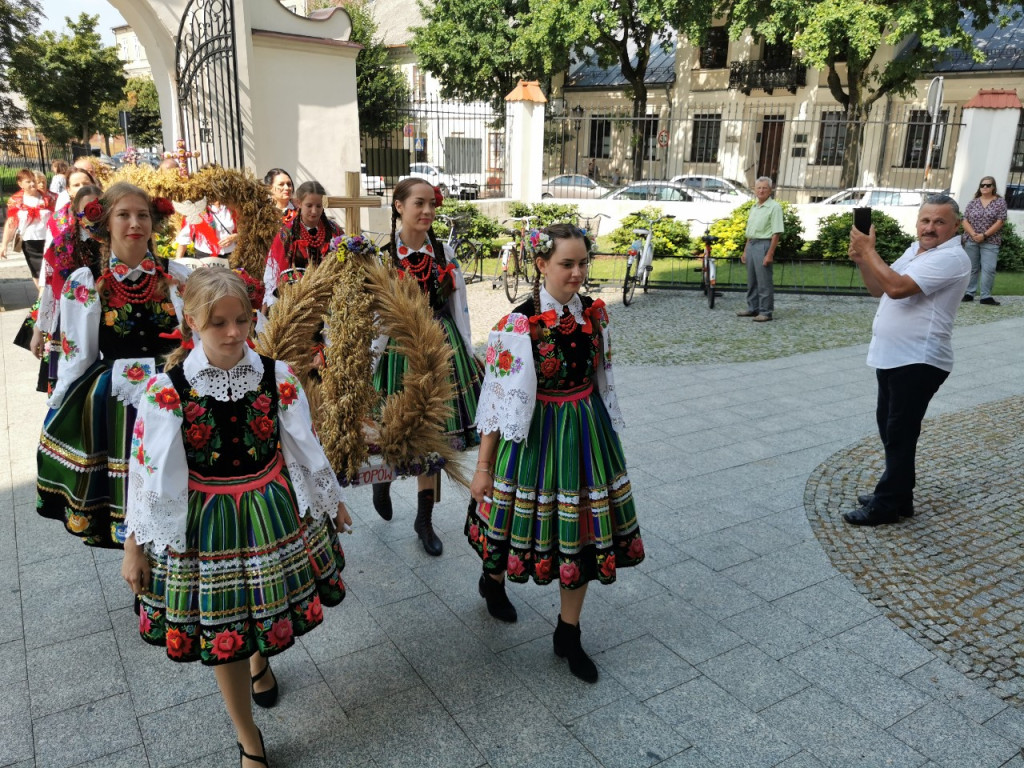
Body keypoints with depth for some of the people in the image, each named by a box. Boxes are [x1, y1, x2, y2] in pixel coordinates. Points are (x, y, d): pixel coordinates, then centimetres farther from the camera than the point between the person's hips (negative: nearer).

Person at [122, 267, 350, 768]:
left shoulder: (277, 377, -10)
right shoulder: (166, 390, -14)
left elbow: (305, 446, 2)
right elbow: (147, 471, -6)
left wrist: (331, 501, 11)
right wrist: (135, 546, 0)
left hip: (273, 513, 2)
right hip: (205, 525, -1)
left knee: (269, 606, 20)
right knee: (222, 632, 11)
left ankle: (260, 660, 59)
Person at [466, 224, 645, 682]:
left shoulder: (594, 313, -2)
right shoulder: (519, 324, -17)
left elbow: (602, 382, 10)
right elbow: (498, 399, -14)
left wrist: (606, 435, 16)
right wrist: (483, 466, -11)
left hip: (587, 433, 5)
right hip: (536, 434, -4)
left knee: (581, 531, 10)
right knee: (524, 521, 13)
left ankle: (568, 635, 29)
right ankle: (493, 580, 49)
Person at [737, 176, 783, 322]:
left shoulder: (774, 207, -9)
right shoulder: (754, 207, 15)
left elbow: (776, 233, -14)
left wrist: (770, 254, -20)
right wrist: (745, 251, 17)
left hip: (764, 245, -8)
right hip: (751, 245, 8)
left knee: (764, 281, -5)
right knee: (751, 280, 13)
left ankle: (766, 312, 0)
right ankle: (753, 308, 22)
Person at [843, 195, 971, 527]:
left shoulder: (951, 258, -18)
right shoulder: (915, 249, 12)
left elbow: (896, 287, -29)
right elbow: (879, 289, 15)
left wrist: (869, 250, -19)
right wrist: (861, 260, -2)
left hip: (918, 362, -10)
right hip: (892, 356, 10)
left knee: (899, 435, -1)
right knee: (889, 428, 17)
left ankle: (887, 505, 10)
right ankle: (897, 495, 31)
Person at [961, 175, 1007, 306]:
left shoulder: (1000, 202, 2)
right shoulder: (973, 203, 9)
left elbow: (1000, 222, -5)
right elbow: (965, 220, 3)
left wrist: (984, 235, -15)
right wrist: (973, 234, -14)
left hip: (990, 242, -2)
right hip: (971, 241, 2)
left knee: (989, 269, -8)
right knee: (971, 268, 7)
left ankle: (986, 296, -6)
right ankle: (969, 293, 13)